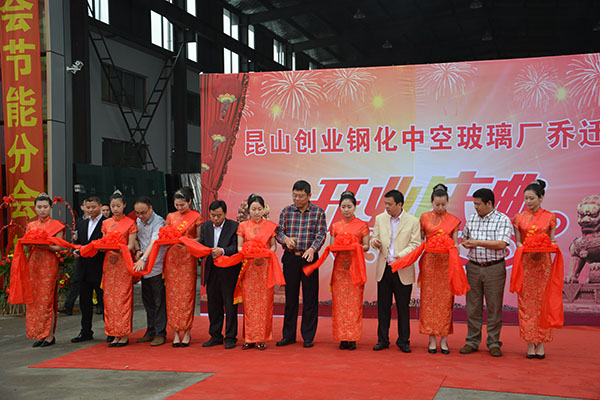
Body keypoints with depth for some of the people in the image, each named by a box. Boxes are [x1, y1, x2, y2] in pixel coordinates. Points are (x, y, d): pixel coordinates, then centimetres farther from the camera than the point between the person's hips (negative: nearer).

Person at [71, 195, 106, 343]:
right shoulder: (81, 223, 14)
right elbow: (77, 241, 18)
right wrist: (75, 249, -3)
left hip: (100, 268, -7)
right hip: (84, 268, 7)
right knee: (84, 301, 12)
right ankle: (86, 332, 22)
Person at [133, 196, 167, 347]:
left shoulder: (158, 222, -15)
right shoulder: (138, 221, 9)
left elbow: (154, 242, -29)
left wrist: (144, 258, -41)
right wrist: (138, 251, 0)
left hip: (158, 267, -7)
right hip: (143, 267, 7)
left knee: (159, 301, -2)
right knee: (147, 300, 13)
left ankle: (160, 333, 5)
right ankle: (151, 331, 23)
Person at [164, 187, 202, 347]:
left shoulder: (196, 217, 2)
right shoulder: (170, 217, 12)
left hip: (188, 259, -3)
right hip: (172, 258, 3)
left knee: (187, 295, -3)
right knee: (172, 295, 0)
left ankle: (186, 332, 4)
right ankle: (176, 332, 5)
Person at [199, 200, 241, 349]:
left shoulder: (234, 226, -6)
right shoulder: (205, 227, 10)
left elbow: (236, 247, -13)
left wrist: (222, 251, -28)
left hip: (229, 271, -5)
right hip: (211, 271, 5)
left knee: (230, 305, 2)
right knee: (213, 305, 11)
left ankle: (230, 337, 12)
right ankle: (215, 336, 22)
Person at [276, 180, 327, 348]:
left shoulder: (318, 212, 0)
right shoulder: (286, 211, 6)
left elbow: (321, 234, -7)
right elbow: (279, 231, 4)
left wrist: (312, 248, -25)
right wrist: (285, 238, -19)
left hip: (309, 257, -2)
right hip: (290, 258, 2)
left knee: (310, 298, 2)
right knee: (290, 297, 8)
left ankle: (308, 336, 12)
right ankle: (288, 335, 17)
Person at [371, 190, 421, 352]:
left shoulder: (413, 221, -3)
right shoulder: (380, 218, 8)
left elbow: (415, 244, -5)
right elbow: (375, 237, 13)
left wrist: (401, 255, -20)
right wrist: (375, 242, -12)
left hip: (403, 270, -3)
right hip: (383, 269, 3)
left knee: (403, 307, 5)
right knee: (383, 306, 7)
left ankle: (403, 340, 16)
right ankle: (383, 340, 17)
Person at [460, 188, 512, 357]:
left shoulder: (503, 220, -5)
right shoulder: (471, 219, 11)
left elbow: (501, 244, -16)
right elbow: (464, 237, 23)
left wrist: (477, 242, -16)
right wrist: (466, 243, -1)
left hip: (494, 268, -4)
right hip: (474, 267, 4)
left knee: (494, 307, 2)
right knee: (473, 306, 6)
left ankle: (493, 343, 13)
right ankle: (472, 341, 16)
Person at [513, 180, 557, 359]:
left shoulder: (549, 217, 4)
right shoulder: (520, 218, 6)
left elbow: (551, 242, 5)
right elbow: (517, 242, 5)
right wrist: (528, 250, -14)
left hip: (543, 263, -1)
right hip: (525, 263, 1)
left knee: (542, 302, 0)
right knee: (526, 302, 0)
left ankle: (541, 344, 7)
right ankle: (530, 344, 7)